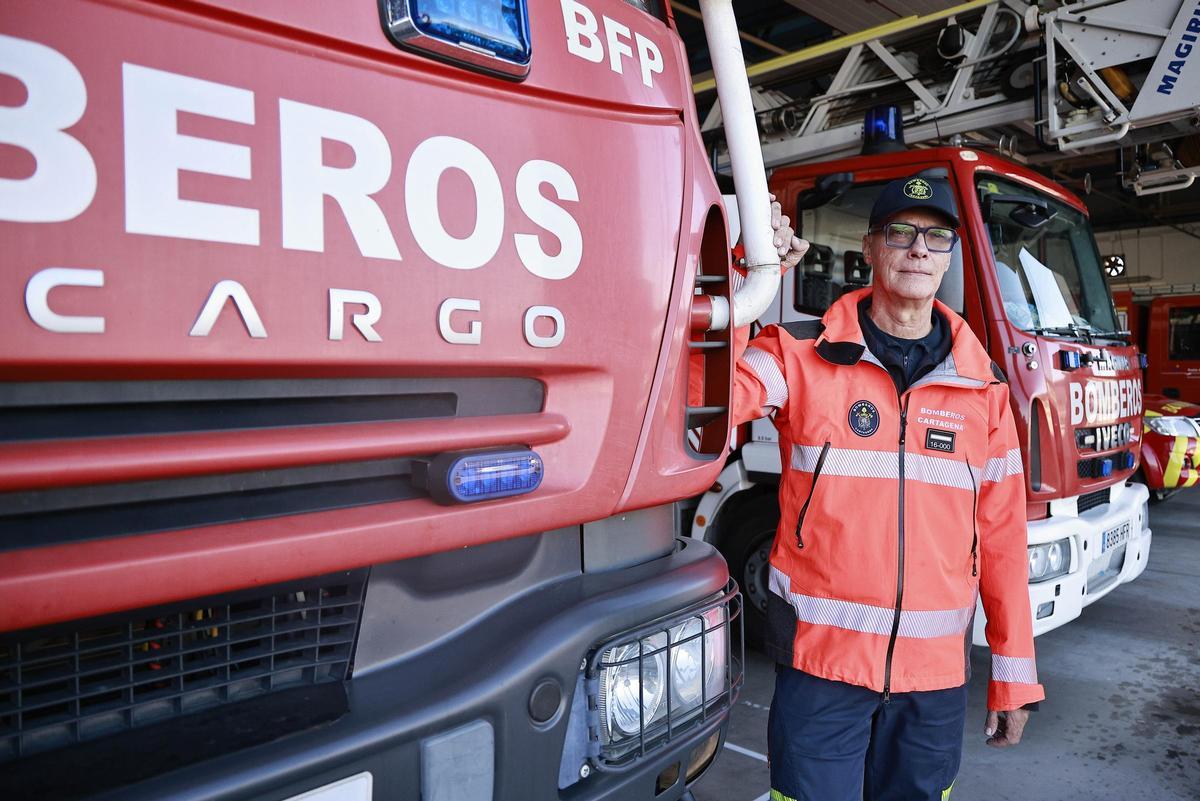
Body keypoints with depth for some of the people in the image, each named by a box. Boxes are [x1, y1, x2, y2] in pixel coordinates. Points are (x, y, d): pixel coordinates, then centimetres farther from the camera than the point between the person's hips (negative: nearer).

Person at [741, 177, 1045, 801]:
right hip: (820, 660, -3)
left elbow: (1002, 537, 7)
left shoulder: (984, 386, 5)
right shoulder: (800, 355, -4)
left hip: (936, 675, 4)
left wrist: (1014, 679, 9)